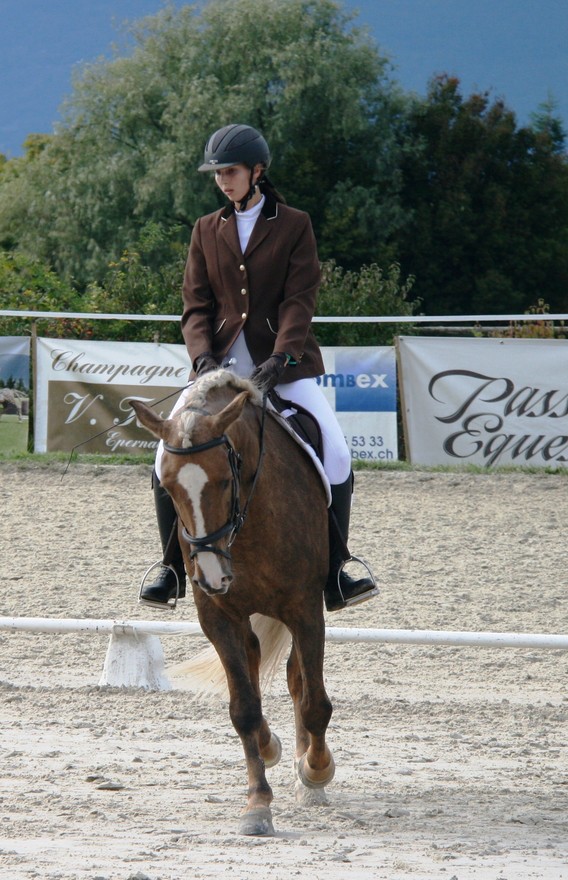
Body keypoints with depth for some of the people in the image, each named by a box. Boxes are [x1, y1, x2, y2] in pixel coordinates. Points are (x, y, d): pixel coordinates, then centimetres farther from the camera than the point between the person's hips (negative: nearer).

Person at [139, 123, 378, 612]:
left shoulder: (294, 226, 2)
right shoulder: (207, 231, 10)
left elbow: (300, 301, -7)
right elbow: (196, 306, 6)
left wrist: (280, 359, -22)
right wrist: (203, 358, -13)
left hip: (283, 363, -3)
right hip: (221, 363, 3)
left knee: (335, 453, -19)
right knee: (169, 452, -12)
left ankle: (333, 574, -10)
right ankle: (174, 568, 3)